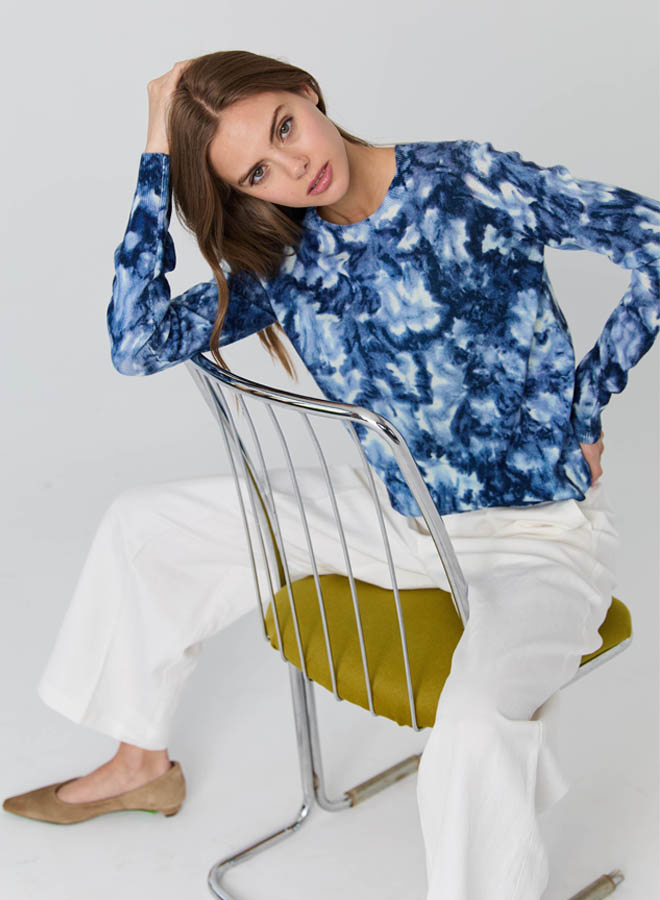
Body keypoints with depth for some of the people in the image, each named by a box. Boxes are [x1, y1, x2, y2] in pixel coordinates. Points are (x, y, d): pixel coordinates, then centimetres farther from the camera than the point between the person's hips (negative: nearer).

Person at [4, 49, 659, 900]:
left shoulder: (471, 183, -15)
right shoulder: (285, 261, -2)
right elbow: (137, 342, -15)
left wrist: (583, 406, -12)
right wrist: (157, 157, -13)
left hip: (537, 533, -5)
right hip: (396, 515, 6)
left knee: (477, 724, -39)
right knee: (143, 524, 12)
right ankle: (140, 762, 30)